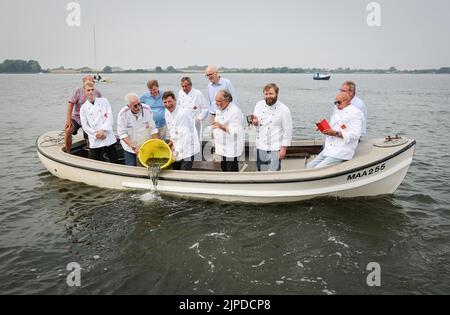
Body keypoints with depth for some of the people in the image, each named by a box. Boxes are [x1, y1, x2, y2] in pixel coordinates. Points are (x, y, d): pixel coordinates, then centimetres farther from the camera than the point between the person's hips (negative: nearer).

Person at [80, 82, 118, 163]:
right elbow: (85, 126, 2)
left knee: (114, 162, 6)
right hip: (95, 141, 0)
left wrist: (102, 130, -13)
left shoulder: (104, 101, 6)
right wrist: (96, 134, -10)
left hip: (108, 138, 0)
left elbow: (110, 117, -3)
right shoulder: (83, 108, 7)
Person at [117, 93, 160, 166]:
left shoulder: (147, 110, -13)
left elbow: (153, 129, -7)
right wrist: (134, 147, -26)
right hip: (130, 149, -1)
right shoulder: (123, 114, -17)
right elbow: (122, 134, -17)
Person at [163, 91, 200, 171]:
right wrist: (172, 141, 10)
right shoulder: (167, 113, 3)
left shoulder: (183, 113, -24)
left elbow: (185, 136, -25)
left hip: (187, 149, -8)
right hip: (177, 150, 8)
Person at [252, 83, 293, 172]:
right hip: (260, 147, 5)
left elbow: (288, 130, -10)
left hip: (274, 149, -5)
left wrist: (283, 148, -11)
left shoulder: (284, 109, -11)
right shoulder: (259, 105, 3)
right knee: (261, 173, 15)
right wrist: (255, 122, -11)